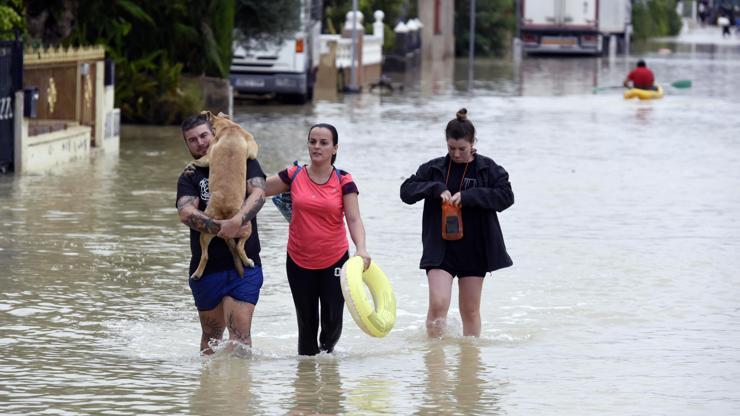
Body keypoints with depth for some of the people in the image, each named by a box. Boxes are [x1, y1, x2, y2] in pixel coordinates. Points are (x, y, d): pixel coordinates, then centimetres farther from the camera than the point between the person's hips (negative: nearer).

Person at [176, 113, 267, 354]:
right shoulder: (190, 177, 7)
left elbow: (258, 193, -10)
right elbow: (186, 214, -11)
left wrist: (237, 220, -28)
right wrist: (220, 228, -26)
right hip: (206, 268, 2)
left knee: (240, 333, -13)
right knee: (211, 335, 13)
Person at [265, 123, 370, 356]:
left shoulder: (343, 181, -5)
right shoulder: (294, 176, -1)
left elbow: (354, 219, -12)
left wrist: (361, 248, -29)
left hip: (334, 262, -1)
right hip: (299, 263, 1)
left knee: (332, 322, 1)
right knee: (307, 323, 4)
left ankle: (326, 350, 31)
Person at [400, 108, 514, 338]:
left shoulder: (487, 168, 0)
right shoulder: (434, 168, 4)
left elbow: (506, 196, -11)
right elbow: (406, 190, 1)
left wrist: (468, 196, -19)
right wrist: (436, 189, -16)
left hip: (474, 250, 0)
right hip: (440, 248, 0)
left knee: (470, 310, 9)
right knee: (438, 303, -16)